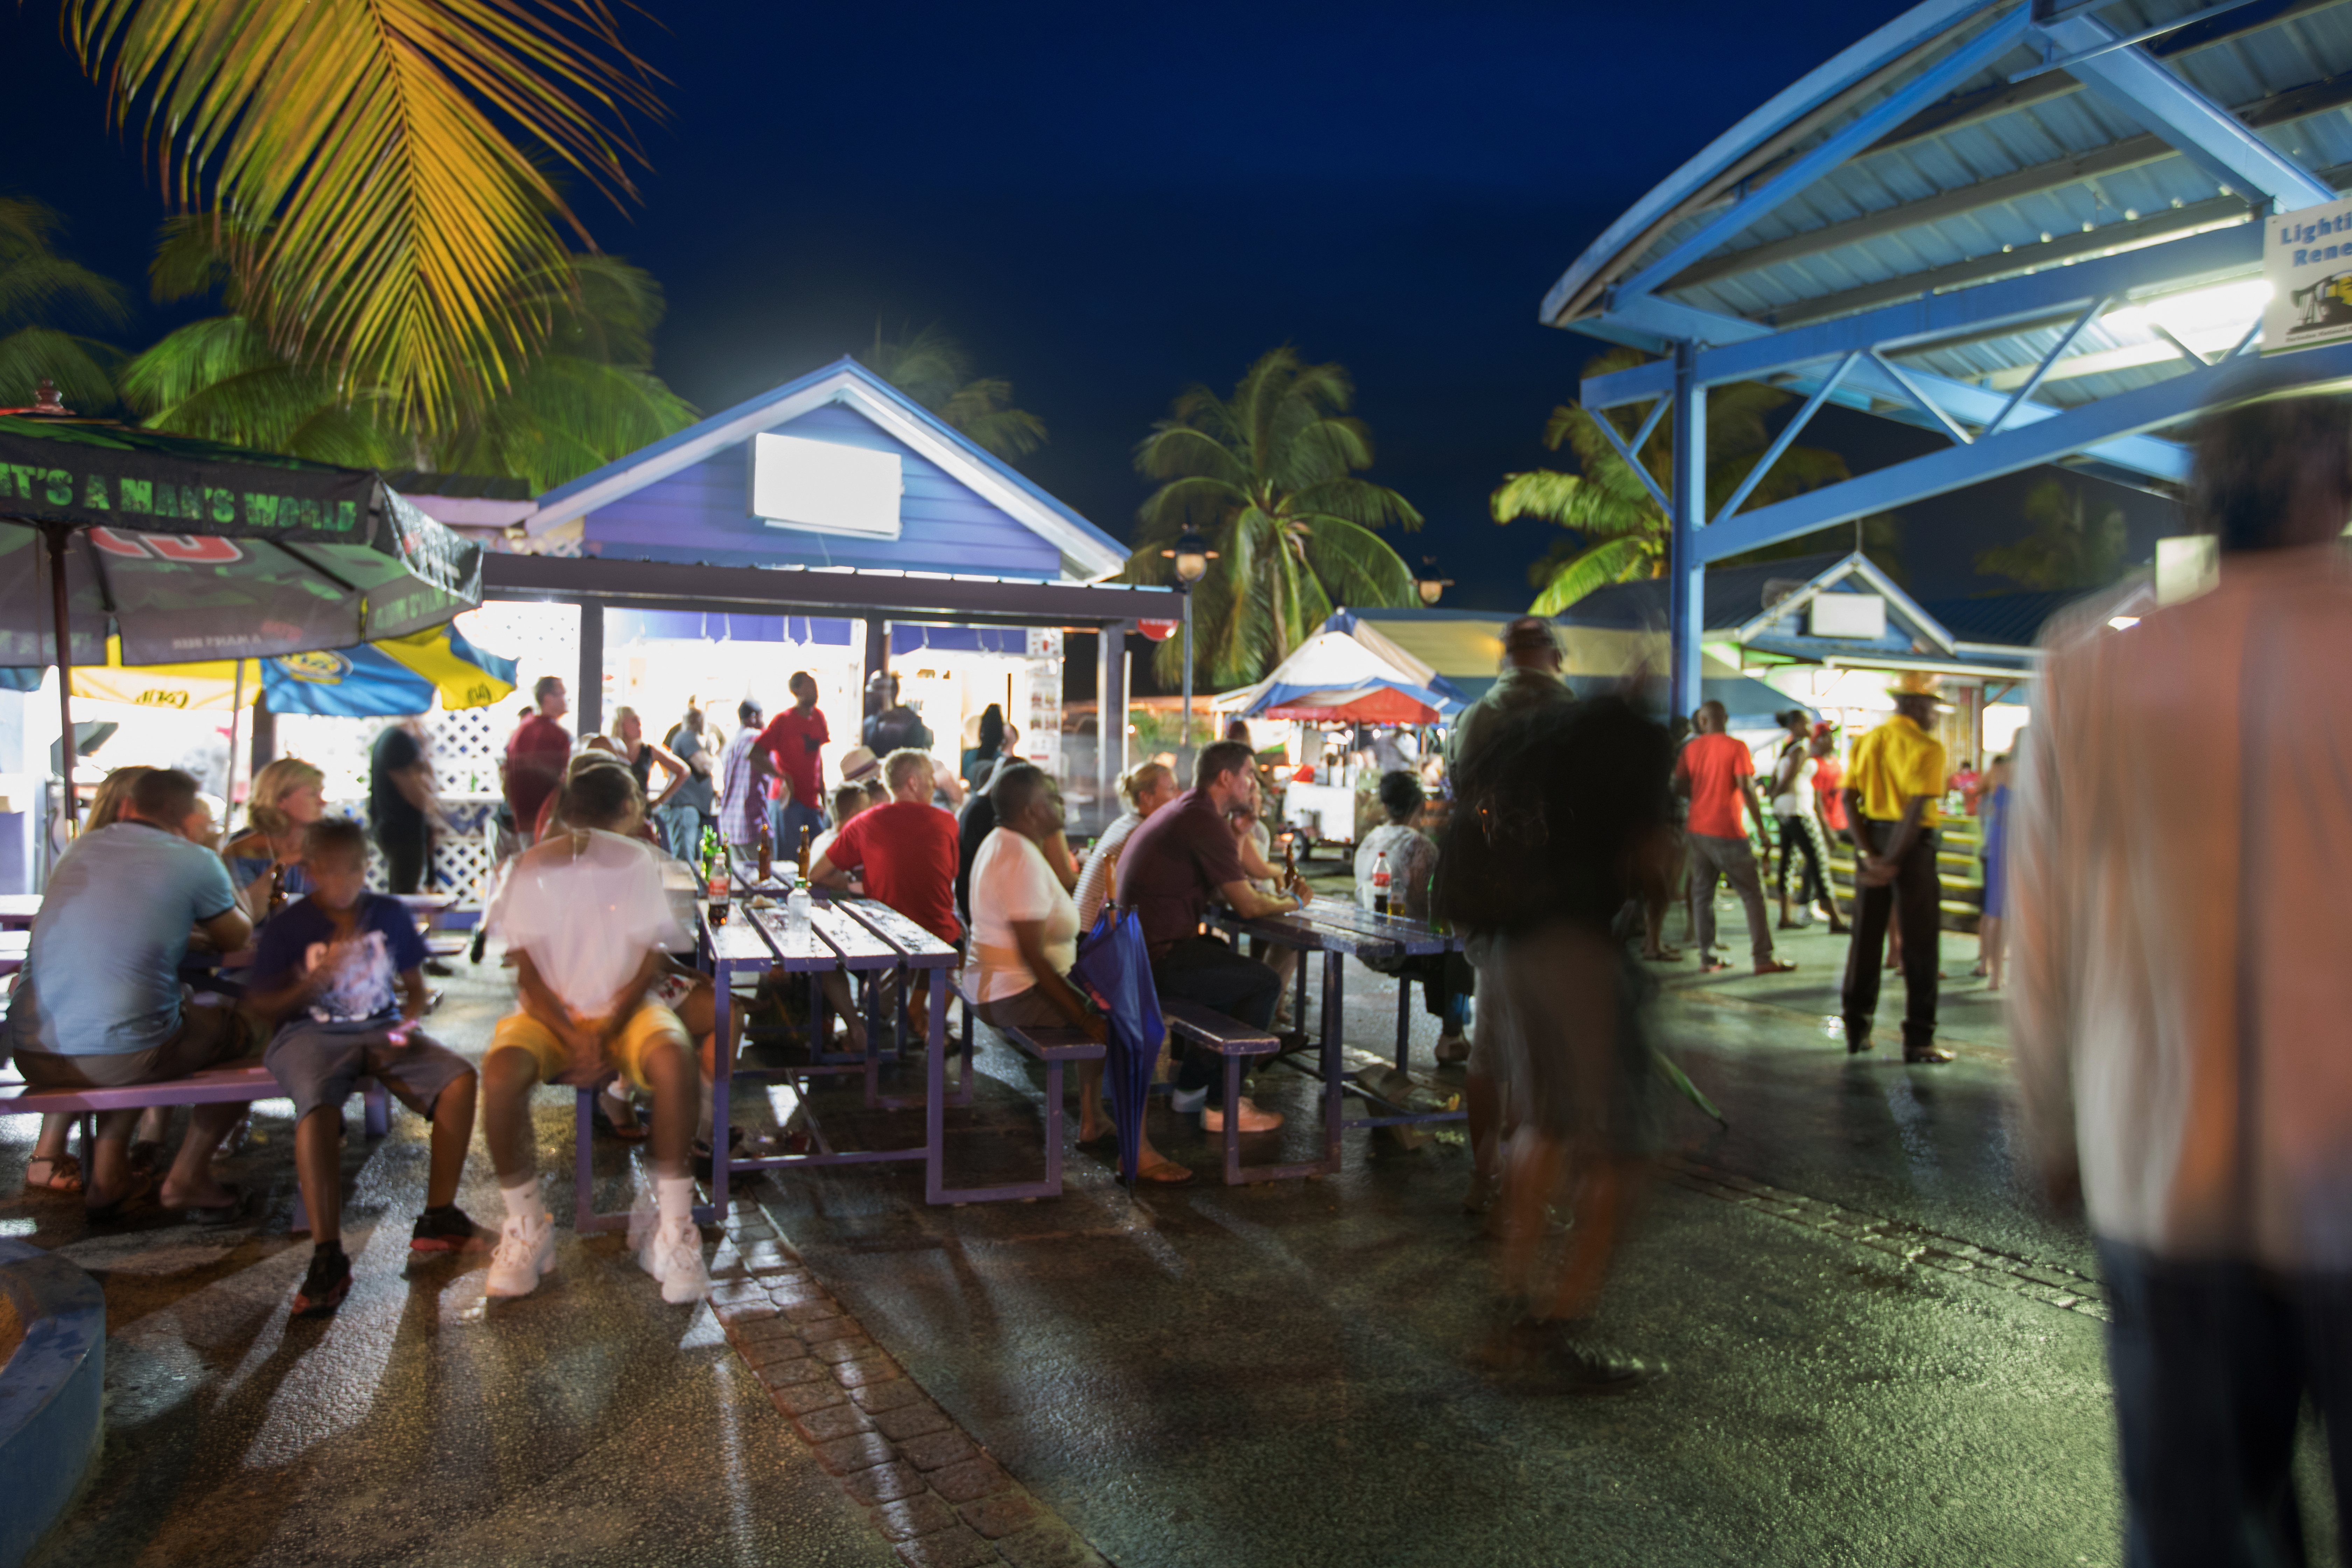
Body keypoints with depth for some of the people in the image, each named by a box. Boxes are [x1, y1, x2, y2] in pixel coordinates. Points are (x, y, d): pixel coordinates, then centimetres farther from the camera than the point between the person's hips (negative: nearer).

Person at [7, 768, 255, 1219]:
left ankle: (108, 1174, 30)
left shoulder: (79, 848, 14)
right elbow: (237, 941, 13)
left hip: (31, 1056, 6)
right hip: (122, 1057, -6)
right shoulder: (195, 861, -3)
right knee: (241, 1028, 17)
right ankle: (187, 1177, 16)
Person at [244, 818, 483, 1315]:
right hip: (312, 1036, -3)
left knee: (459, 1078, -22)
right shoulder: (288, 926, 1)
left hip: (381, 1031, 3)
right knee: (316, 1107, -36)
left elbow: (414, 987, 14)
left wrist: (406, 1027, -7)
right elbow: (260, 1007, 0)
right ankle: (328, 1256, -30)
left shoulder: (389, 914, 9)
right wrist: (317, 978, -16)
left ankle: (438, 1219, -12)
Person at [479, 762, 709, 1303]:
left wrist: (606, 1034, -15)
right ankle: (527, 1228, -9)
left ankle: (673, 1231, -20)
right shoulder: (532, 869, 2)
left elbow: (652, 964, -1)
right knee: (500, 1072, -33)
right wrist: (572, 1036, -17)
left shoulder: (640, 864, 4)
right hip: (550, 1012, 0)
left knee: (675, 1061, -34)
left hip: (626, 1009, 0)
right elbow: (528, 973, -2)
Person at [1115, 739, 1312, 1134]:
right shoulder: (1204, 821, -15)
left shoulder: (1180, 810, 18)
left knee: (1236, 968, 25)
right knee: (1266, 983, -4)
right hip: (1156, 959, -10)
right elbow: (1247, 906, -15)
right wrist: (1293, 902, 5)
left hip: (1136, 949, 10)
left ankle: (1193, 1086, 29)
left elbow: (1218, 890, 26)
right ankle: (1221, 1107, 1)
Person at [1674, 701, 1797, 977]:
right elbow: (1746, 788, -13)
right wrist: (1761, 825, -8)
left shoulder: (1692, 748, 5)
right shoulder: (1736, 748, -7)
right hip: (1728, 831, -5)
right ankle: (1763, 958, 0)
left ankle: (1708, 959, 8)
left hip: (1698, 830, 5)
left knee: (1702, 894, 9)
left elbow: (1679, 788, 6)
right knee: (1752, 893, 2)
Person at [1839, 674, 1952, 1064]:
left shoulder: (1866, 741, 8)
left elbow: (1848, 798, -1)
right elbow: (1917, 809, -19)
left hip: (1872, 840, 6)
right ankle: (1918, 1041, 4)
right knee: (1919, 945, 2)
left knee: (1865, 939, 12)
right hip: (1911, 845, -6)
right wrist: (1893, 862, -17)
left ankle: (1856, 1031, 16)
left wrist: (1868, 855, -7)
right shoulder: (1928, 748, -10)